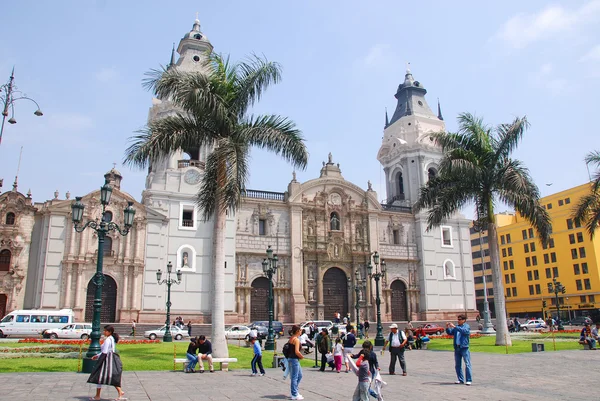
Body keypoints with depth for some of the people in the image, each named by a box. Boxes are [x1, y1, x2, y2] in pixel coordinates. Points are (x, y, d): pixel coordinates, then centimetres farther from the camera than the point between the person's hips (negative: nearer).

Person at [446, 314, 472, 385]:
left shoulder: (466, 326, -2)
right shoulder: (456, 327, 16)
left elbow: (464, 331, -22)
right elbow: (449, 333, 15)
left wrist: (454, 327, -25)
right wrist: (447, 327, -3)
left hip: (464, 348, -6)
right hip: (457, 348, 6)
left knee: (467, 364, -5)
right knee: (457, 365, 10)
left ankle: (469, 380, -2)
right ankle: (460, 379, 19)